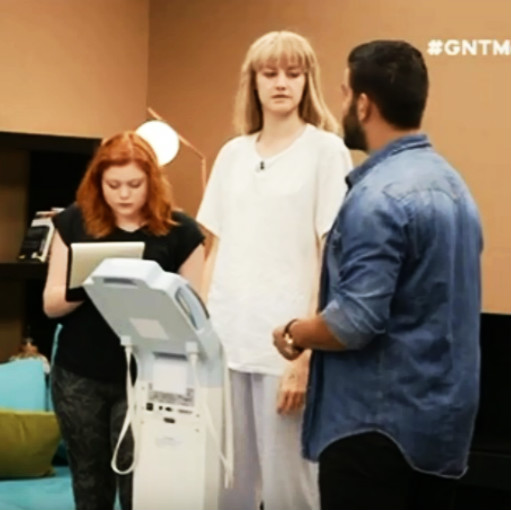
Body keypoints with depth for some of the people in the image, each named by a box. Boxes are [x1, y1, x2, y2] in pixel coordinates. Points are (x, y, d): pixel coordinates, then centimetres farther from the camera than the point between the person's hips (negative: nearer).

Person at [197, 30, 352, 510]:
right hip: (225, 340, 5)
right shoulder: (232, 154, 12)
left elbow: (331, 259, -7)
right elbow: (216, 251, 15)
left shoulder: (326, 150, -2)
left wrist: (306, 351, -13)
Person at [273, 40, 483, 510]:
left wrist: (293, 334, -4)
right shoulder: (449, 180, 10)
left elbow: (354, 323, -23)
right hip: (441, 416, 9)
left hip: (378, 421, -9)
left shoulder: (378, 195, -19)